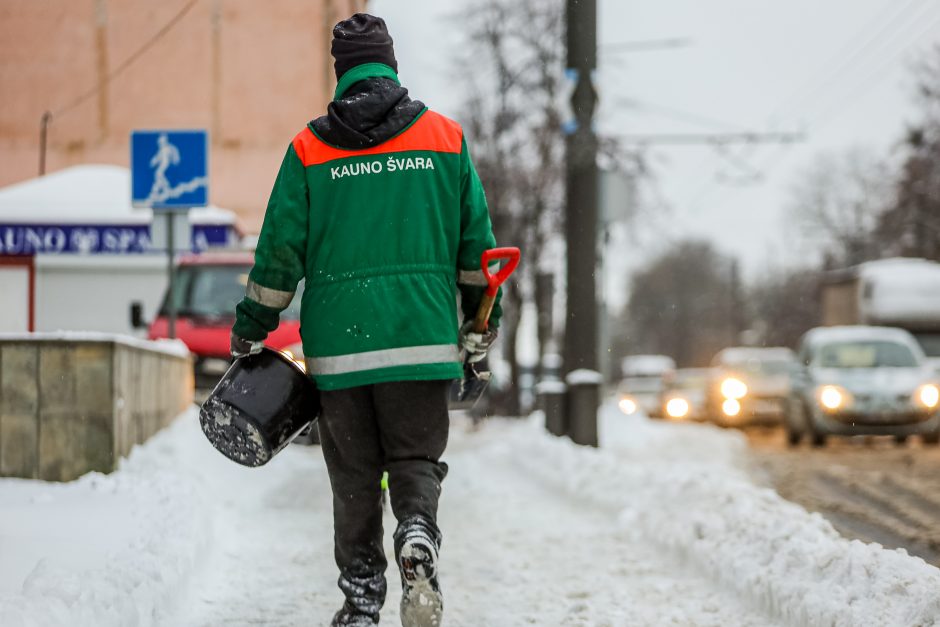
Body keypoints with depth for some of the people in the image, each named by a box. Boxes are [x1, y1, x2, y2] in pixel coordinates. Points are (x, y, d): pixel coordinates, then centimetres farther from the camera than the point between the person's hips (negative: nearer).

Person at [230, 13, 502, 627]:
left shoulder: (308, 149, 3)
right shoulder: (446, 137, 6)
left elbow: (280, 252, 3)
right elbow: (476, 242, 9)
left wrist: (249, 333, 14)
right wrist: (482, 328, 19)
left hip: (338, 338, 0)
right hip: (423, 334, 0)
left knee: (354, 476, 9)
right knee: (417, 459, 8)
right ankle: (418, 540, -21)